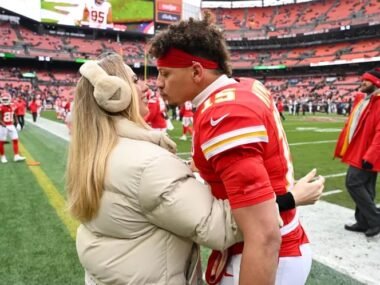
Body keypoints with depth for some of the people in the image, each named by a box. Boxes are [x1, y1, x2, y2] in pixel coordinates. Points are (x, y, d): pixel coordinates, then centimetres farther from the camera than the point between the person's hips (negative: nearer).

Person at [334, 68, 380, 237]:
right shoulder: (361, 100, 15)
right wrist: (344, 148, 17)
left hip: (366, 155, -9)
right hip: (357, 152, 9)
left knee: (353, 183, -10)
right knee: (363, 187, 13)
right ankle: (363, 222, 22)